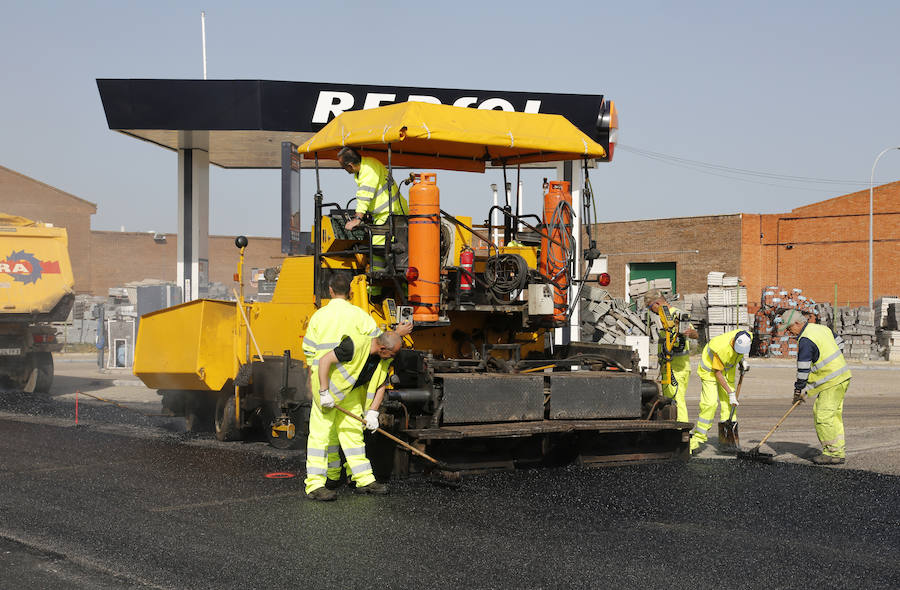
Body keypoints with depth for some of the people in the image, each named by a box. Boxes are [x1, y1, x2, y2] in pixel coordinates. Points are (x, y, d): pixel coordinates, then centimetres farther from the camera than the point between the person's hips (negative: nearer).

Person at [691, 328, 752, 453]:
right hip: (710, 370, -6)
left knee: (728, 404, -3)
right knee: (710, 403, -15)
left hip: (728, 370, 6)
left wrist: (741, 360, -3)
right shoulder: (721, 348, -38)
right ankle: (697, 437, -5)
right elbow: (717, 373, -26)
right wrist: (730, 393, -23)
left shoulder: (748, 338, -21)